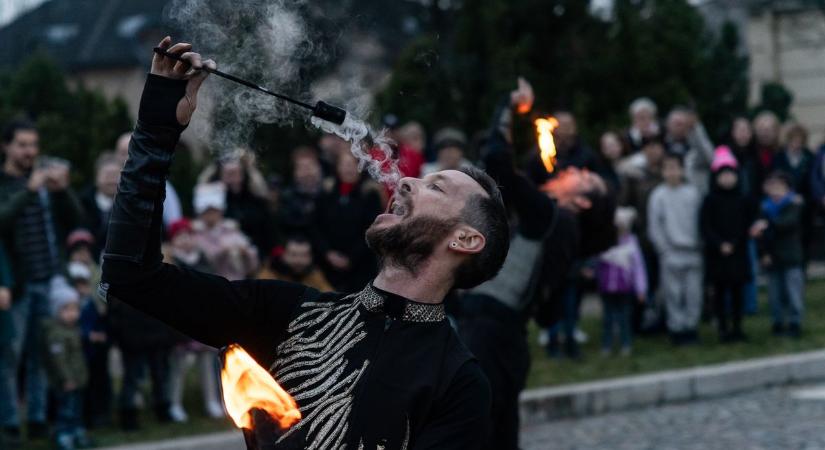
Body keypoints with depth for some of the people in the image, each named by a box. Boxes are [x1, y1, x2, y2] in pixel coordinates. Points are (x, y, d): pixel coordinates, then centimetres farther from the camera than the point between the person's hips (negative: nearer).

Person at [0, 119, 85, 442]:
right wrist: (30, 189, -25)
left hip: (50, 282, 3)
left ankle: (38, 419, 14)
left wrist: (61, 190, -12)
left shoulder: (49, 174, 9)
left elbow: (76, 219, 5)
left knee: (42, 355, 7)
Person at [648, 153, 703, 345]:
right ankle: (677, 327, 7)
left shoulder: (693, 193, 4)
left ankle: (691, 326, 12)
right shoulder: (658, 196, 0)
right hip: (670, 253, -1)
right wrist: (665, 250, -4)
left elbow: (701, 221, 7)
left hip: (693, 252, 2)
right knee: (673, 293, -1)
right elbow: (654, 228, 1)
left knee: (694, 293, 2)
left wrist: (699, 245, -1)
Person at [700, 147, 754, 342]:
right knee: (720, 291, 1)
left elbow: (748, 224, 7)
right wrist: (720, 244, -14)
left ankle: (737, 326, 12)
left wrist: (734, 243, -7)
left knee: (737, 290, 5)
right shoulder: (710, 201, -3)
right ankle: (723, 328, 7)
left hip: (738, 252, 2)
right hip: (717, 254, -2)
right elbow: (705, 226, -6)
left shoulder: (743, 200, 5)